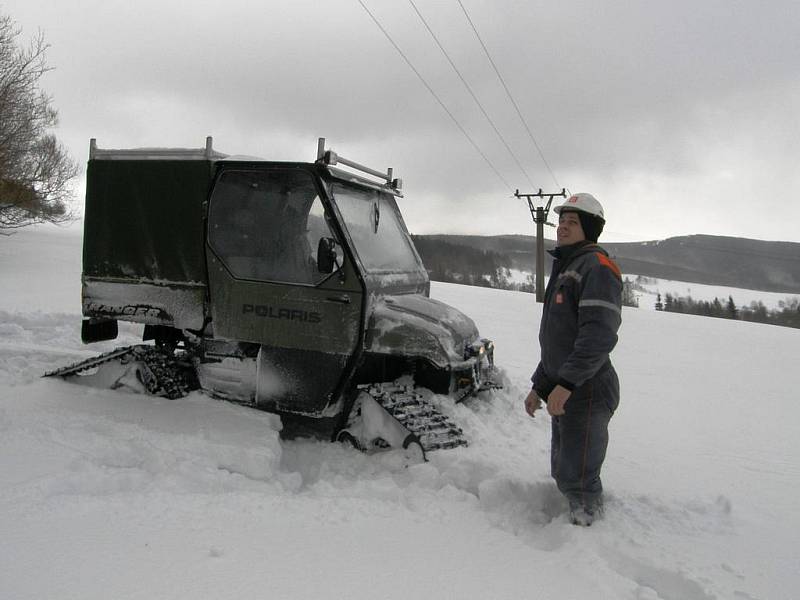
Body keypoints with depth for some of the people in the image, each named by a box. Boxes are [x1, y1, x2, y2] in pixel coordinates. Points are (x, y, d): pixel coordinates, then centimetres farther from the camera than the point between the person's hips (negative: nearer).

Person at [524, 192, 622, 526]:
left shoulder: (597, 267, -12)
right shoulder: (564, 269, 19)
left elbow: (599, 336, -25)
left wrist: (566, 383, -30)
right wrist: (540, 386, 21)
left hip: (587, 392, -10)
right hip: (564, 393, 10)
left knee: (578, 479, -3)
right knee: (562, 473, 19)